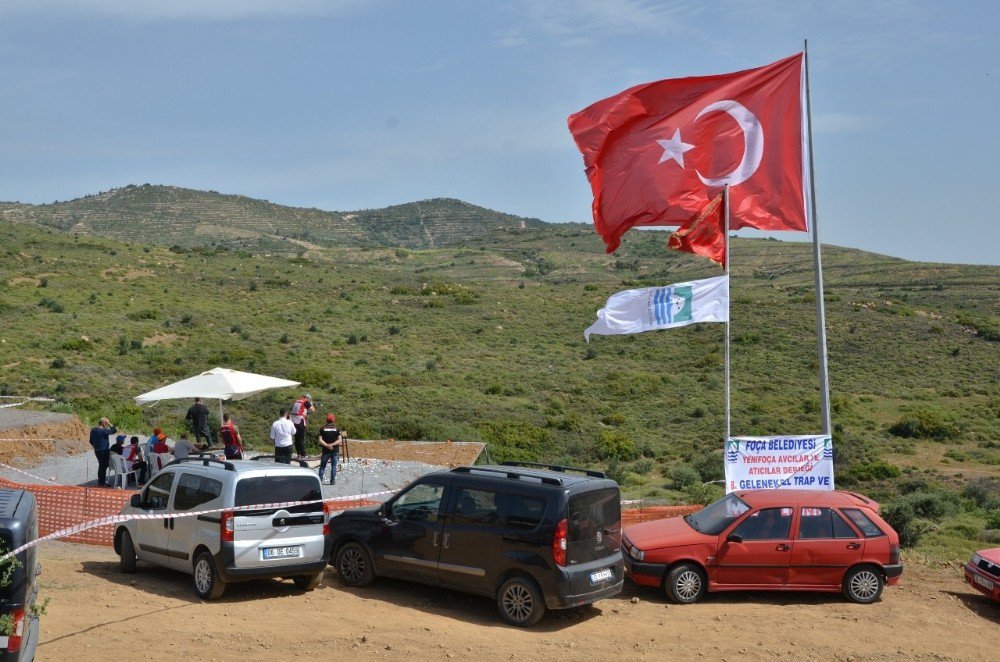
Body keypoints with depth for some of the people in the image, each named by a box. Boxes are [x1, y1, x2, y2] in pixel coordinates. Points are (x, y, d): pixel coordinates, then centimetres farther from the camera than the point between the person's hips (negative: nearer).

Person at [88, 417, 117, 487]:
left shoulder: (93, 430, 5)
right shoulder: (103, 431, -21)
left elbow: (91, 441, 13)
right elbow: (114, 430, -18)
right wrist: (109, 423, -15)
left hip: (97, 450, 9)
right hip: (104, 451, -9)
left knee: (101, 466, 20)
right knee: (103, 466, 1)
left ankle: (100, 481, 28)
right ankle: (101, 483, 5)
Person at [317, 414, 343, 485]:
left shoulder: (322, 429, -1)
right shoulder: (336, 429, -2)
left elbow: (320, 440, -10)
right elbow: (340, 440, -9)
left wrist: (326, 445, -16)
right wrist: (332, 444, -13)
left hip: (326, 450, 0)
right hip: (335, 450, 0)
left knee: (322, 466, 11)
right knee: (333, 466, 6)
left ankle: (320, 480, 7)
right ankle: (333, 481, 3)